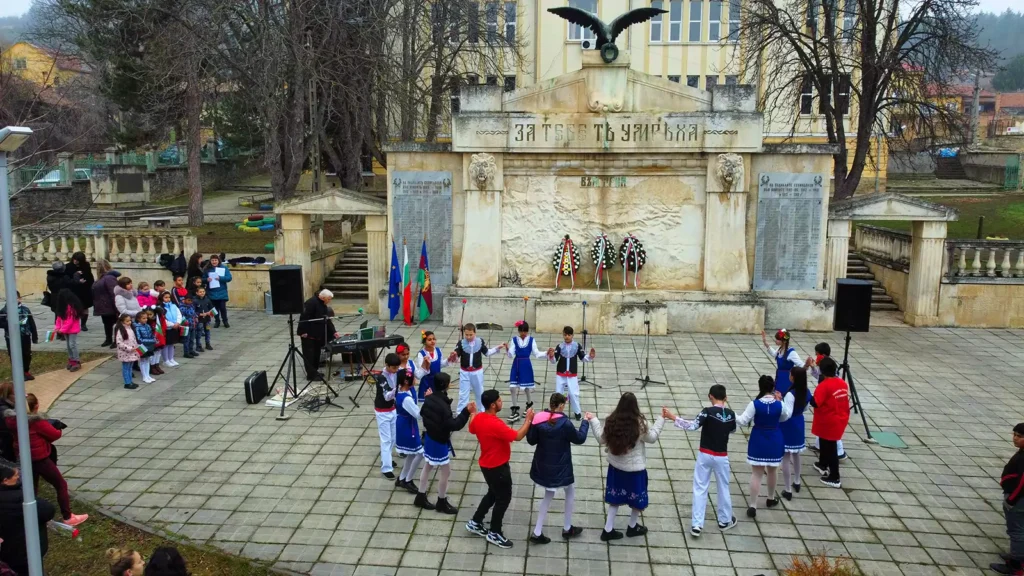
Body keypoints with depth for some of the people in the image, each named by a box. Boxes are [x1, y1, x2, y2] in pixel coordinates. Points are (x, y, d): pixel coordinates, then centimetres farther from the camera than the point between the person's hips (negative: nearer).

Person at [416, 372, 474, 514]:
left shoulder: (429, 398, -4)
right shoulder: (443, 405, -30)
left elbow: (422, 413, 12)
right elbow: (453, 425, -29)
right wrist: (466, 412, -30)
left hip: (429, 437, 9)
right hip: (440, 442, -9)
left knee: (428, 466, 22)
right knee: (446, 471, 7)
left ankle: (420, 497, 35)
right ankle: (442, 503, 20)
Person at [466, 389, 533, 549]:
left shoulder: (478, 418, -5)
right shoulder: (495, 425, -32)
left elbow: (472, 430, 17)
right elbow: (518, 436, -29)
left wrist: (472, 413, 31)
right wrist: (528, 419, -18)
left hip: (487, 464, 9)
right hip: (498, 467, -9)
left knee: (493, 494, 25)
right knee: (504, 498, 7)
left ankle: (475, 522, 35)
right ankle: (494, 533, 20)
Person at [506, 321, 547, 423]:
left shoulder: (531, 340, -2)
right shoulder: (514, 340, -2)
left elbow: (536, 353, 0)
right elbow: (511, 355, -6)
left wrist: (546, 353, -13)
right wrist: (508, 350, -26)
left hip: (526, 365, -1)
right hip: (516, 365, 1)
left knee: (527, 387, 11)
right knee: (513, 388, -4)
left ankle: (529, 404, 39)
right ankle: (515, 411, 5)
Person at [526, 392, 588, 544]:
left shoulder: (539, 420, -10)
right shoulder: (565, 423, -23)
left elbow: (531, 440, 1)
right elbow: (579, 438, -7)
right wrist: (586, 422, 7)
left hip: (543, 466, 5)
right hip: (560, 468, -5)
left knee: (548, 496, 21)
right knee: (570, 492, 22)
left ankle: (537, 533, 17)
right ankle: (567, 529, 32)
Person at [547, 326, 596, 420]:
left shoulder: (577, 346, -9)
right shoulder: (559, 346, -11)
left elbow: (583, 358, -2)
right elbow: (554, 361, -10)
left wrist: (590, 356, -20)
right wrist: (551, 356, -31)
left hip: (572, 375, 0)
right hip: (560, 375, 0)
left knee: (574, 394, 2)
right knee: (558, 393, 11)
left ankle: (577, 412, 20)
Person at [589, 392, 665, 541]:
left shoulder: (612, 421, -12)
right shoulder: (639, 423, -22)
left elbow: (602, 439, 1)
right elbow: (652, 437, -5)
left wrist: (593, 420, 10)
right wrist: (661, 419, 2)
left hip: (616, 466, 4)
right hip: (635, 468, -4)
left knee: (616, 498, 17)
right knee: (637, 498, 19)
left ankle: (608, 530, 20)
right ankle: (632, 527, 37)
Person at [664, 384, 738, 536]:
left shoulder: (707, 411, -17)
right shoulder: (731, 414, -4)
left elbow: (692, 426, -27)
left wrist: (672, 417, -27)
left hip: (705, 455, -2)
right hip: (721, 457, 3)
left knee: (700, 488, 4)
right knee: (723, 488, 19)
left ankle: (696, 525, 3)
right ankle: (725, 520, 33)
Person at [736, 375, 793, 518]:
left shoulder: (755, 404, -18)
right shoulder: (780, 404, -11)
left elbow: (743, 421, -15)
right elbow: (785, 417, 10)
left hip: (758, 441, -2)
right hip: (775, 441, 2)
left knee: (756, 474, 3)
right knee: (772, 471, 23)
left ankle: (752, 506, 0)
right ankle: (771, 499, 42)